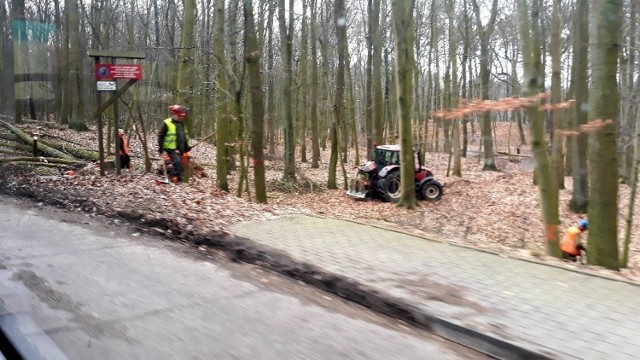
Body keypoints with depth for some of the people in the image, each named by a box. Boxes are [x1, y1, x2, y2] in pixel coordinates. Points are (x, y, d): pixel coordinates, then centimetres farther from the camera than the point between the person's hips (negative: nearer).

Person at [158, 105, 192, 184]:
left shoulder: (182, 124, 16)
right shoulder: (167, 123, -7)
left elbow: (186, 137, 23)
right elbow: (160, 137, -7)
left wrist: (187, 150, 18)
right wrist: (162, 150, -12)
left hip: (180, 150, 8)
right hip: (171, 150, -8)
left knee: (179, 166, 8)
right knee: (177, 162, -25)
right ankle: (175, 178, -16)